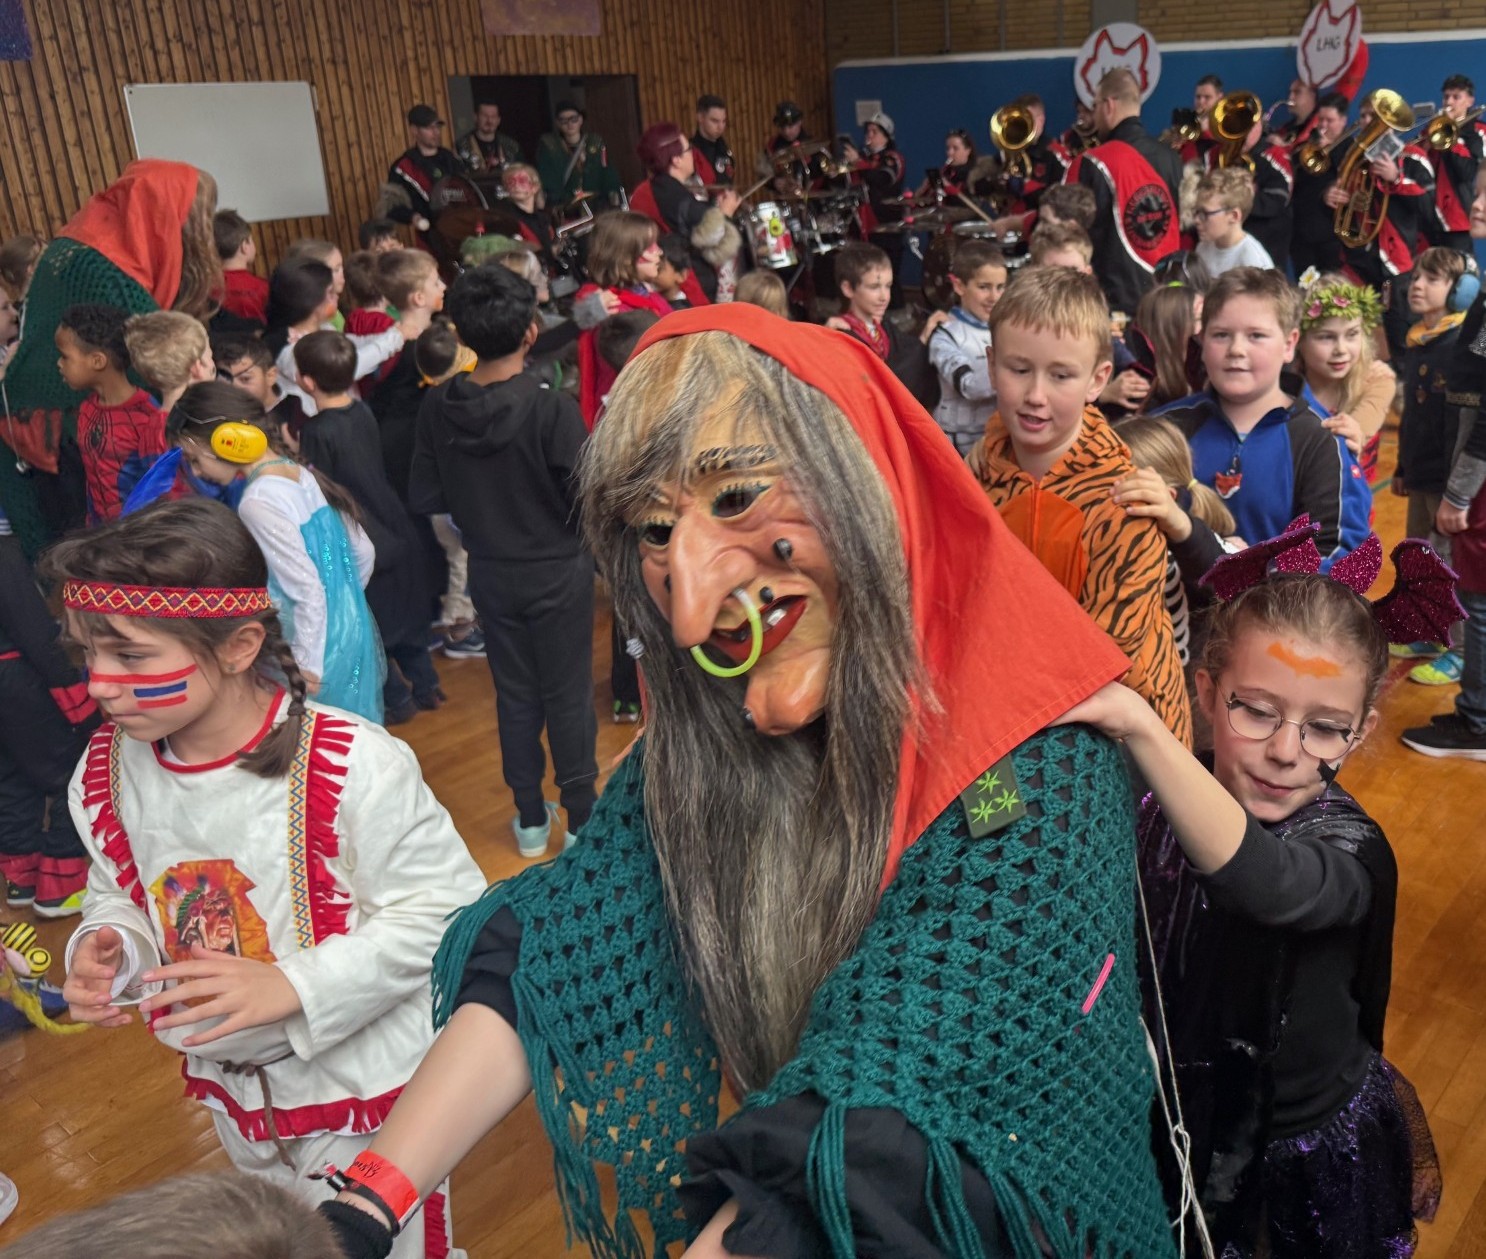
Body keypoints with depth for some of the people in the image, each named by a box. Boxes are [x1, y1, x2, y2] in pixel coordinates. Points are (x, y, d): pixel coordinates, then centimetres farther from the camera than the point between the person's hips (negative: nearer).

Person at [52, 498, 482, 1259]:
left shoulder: (350, 766, -29)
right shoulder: (106, 773, -10)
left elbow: (443, 907, -24)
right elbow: (121, 894, 6)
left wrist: (291, 986, -30)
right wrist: (107, 948, -17)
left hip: (364, 1084, -6)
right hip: (231, 1092, 6)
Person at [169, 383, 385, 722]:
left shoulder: (258, 502, -19)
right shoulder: (302, 475, 6)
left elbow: (307, 591, -23)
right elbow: (363, 553, 12)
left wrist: (306, 669, -16)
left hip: (316, 646, -9)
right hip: (353, 635, 9)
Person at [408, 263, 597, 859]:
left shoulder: (438, 408, -10)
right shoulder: (552, 409, -22)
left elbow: (424, 498, -3)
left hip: (491, 576, 4)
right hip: (558, 574, -4)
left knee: (515, 697, 17)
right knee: (569, 697, 10)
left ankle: (531, 820, 29)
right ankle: (581, 820, 22)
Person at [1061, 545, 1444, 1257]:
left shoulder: (1351, 849, -28)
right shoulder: (1166, 800, -15)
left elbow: (1266, 884, -54)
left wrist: (1141, 728, -64)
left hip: (1311, 1145, -3)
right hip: (1179, 1121, 4)